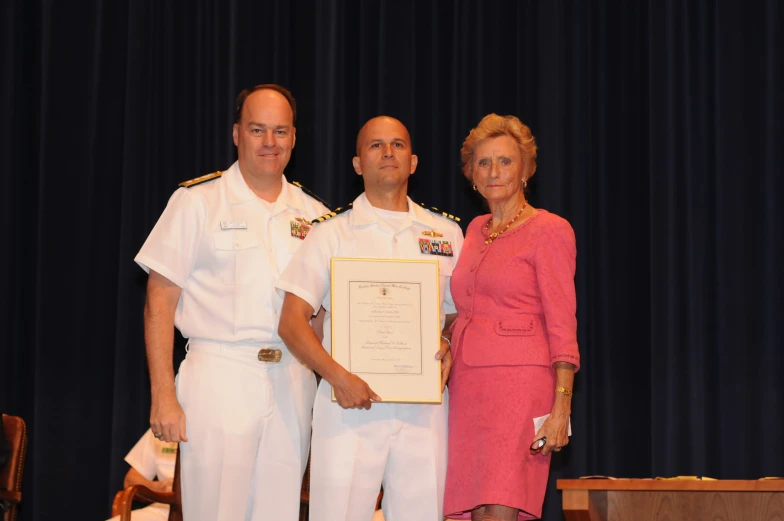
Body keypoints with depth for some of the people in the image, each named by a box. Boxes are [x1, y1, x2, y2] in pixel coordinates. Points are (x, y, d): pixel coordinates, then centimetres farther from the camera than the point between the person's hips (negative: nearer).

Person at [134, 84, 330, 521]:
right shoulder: (197, 202, 0)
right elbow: (160, 303, -3)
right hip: (219, 380, -4)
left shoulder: (312, 215, 12)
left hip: (292, 383, 4)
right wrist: (164, 396, -10)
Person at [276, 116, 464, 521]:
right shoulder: (331, 234, 7)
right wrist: (338, 377, -14)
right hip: (350, 402, -2)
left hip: (423, 406, 2)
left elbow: (459, 313, 20)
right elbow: (291, 322, 1)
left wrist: (450, 345, -4)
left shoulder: (446, 234, 14)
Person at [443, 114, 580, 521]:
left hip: (520, 384, -6)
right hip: (467, 387, 6)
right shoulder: (475, 231, 18)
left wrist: (560, 410, -14)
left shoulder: (549, 231, -2)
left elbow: (562, 327, -7)